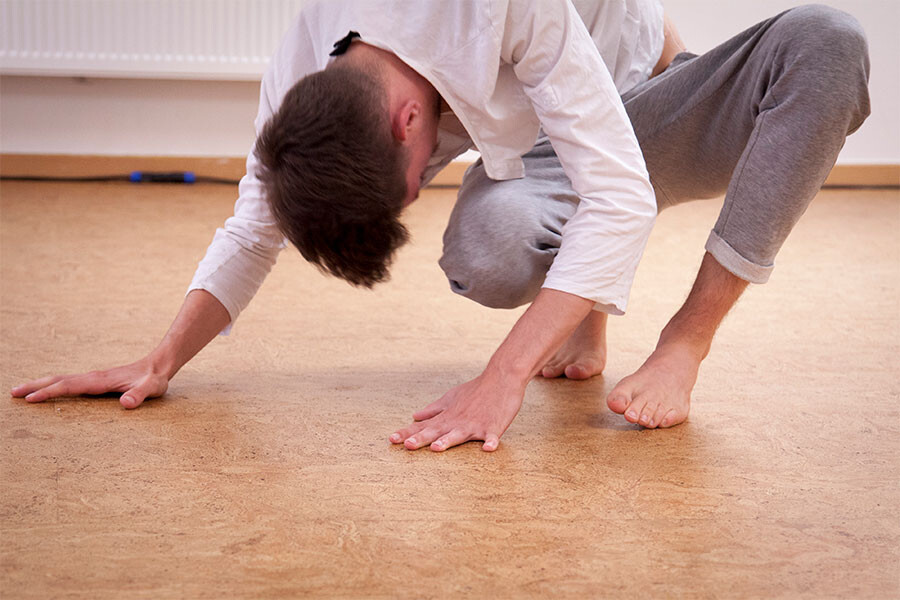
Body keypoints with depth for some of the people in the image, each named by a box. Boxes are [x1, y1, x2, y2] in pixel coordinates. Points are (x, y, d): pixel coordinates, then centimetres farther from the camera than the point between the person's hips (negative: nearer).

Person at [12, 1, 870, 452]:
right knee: (484, 252, -38)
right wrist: (160, 362, -13)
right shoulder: (293, 85, -22)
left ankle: (686, 340, -24)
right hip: (540, 160, 2)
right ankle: (583, 317, 0)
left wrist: (502, 378, -46)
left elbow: (621, 197, -40)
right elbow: (254, 229, -4)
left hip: (638, 136, -1)